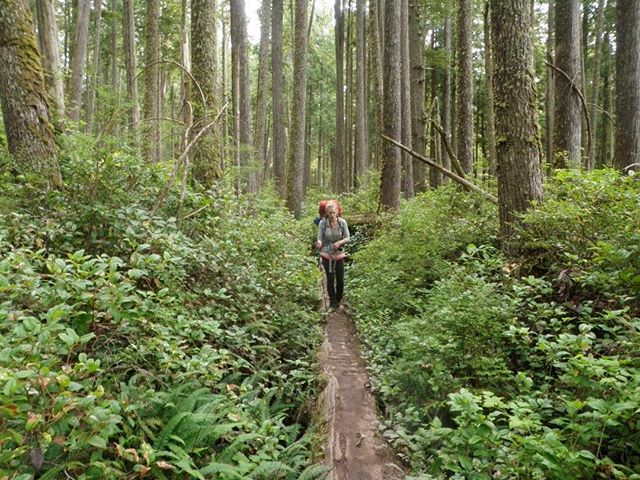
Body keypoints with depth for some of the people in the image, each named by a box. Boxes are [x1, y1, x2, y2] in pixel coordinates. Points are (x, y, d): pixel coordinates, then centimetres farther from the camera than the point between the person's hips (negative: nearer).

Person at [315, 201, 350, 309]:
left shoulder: (342, 222, -10)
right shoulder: (322, 223, -13)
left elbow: (347, 237, -2)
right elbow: (319, 238, -10)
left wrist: (340, 242, -20)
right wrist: (319, 243, -33)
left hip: (339, 254, 1)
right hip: (327, 254, -1)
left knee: (340, 279, 2)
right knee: (330, 279, 2)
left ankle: (338, 299, 28)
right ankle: (333, 302, 18)